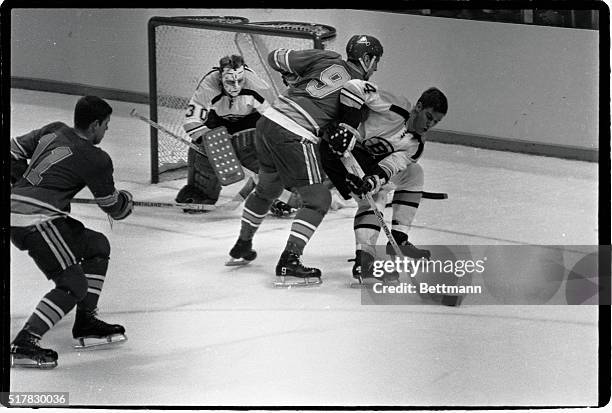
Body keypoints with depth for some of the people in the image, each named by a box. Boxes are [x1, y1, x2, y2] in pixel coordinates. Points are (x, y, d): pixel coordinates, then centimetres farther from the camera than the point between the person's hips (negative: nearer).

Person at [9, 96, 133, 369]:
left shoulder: (54, 131, 12)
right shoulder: (95, 159, -9)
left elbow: (15, 150, 20)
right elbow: (114, 208, 2)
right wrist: (126, 201, 25)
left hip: (16, 209, 9)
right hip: (35, 220, -9)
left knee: (97, 246, 19)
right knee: (73, 285, -9)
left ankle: (86, 324, 23)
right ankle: (23, 345, -16)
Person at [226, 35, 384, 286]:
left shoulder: (327, 59, 11)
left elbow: (276, 58, 13)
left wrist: (292, 76, 31)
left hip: (268, 123, 7)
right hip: (294, 138, -7)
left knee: (266, 189, 28)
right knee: (318, 200, 2)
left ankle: (242, 247, 42)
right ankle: (289, 263, -10)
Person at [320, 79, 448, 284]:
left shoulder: (415, 144, 4)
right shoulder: (397, 108, -17)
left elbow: (393, 164, -14)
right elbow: (355, 88, -26)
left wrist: (376, 178, -36)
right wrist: (347, 127, -32)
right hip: (339, 150, -9)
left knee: (413, 172, 10)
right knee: (375, 196, -19)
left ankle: (398, 238, 5)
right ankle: (363, 259, -30)